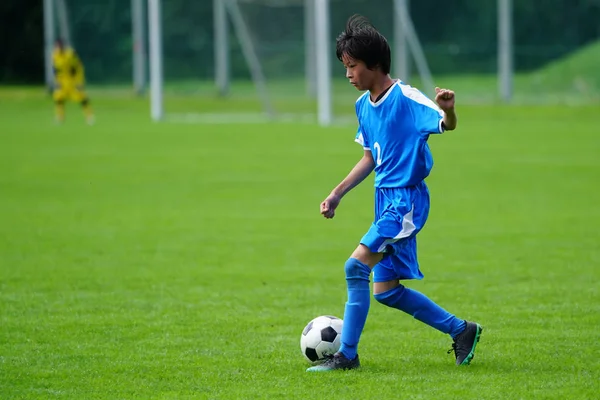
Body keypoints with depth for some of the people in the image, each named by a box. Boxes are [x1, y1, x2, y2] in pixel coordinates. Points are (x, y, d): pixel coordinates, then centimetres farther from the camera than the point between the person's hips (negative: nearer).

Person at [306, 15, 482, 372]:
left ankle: (347, 355, -11)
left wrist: (448, 111, -46)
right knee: (386, 291, 10)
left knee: (357, 265, -19)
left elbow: (447, 125, -23)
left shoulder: (405, 97, -14)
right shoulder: (363, 105, 11)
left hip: (407, 199, -9)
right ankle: (461, 330, 24)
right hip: (386, 199, 9)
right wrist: (338, 194, 17)